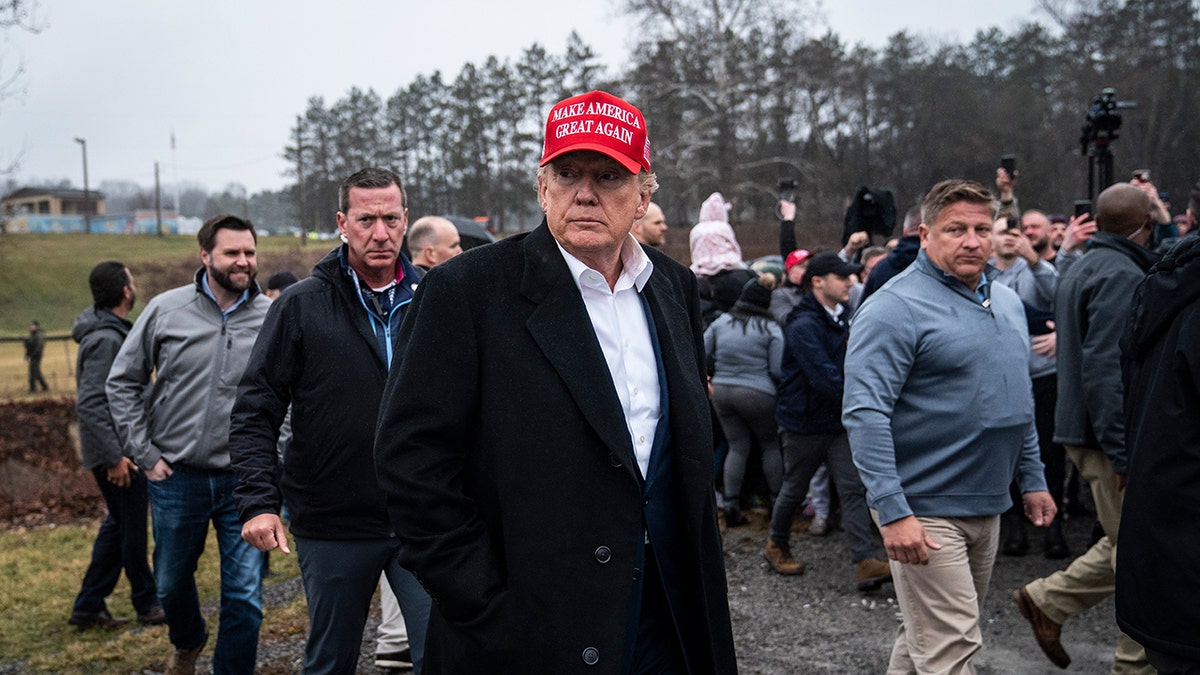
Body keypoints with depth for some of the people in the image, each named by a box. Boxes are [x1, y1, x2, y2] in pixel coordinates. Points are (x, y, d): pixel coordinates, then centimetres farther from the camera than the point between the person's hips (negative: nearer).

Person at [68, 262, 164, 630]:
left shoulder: (115, 333, 12)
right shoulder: (105, 340, -20)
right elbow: (90, 405, -26)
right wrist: (114, 456, -27)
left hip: (123, 446, 10)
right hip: (116, 451, -10)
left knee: (120, 524, 16)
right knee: (132, 528, 2)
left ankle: (88, 606, 21)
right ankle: (148, 605, 16)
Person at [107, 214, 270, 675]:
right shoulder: (166, 310, -3)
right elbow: (122, 382, 4)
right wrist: (143, 453, 0)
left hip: (245, 481, -1)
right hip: (176, 478, 2)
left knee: (245, 598, -1)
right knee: (171, 583, 22)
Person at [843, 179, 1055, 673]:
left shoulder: (1007, 302, 12)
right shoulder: (896, 307, -15)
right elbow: (864, 413, -22)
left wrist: (1032, 479, 19)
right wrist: (893, 511, -26)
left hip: (988, 508, 8)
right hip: (926, 511, -8)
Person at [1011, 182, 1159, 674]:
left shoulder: (1082, 269, 15)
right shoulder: (1121, 275, -17)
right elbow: (1106, 368, -25)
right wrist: (1125, 453, -24)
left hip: (1083, 428, 10)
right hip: (1112, 436, -10)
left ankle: (1047, 601, 22)